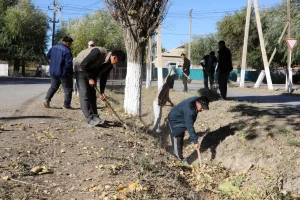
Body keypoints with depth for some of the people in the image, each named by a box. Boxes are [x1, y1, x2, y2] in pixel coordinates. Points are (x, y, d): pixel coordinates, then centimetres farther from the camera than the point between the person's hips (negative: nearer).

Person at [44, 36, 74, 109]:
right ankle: (66, 105, 4)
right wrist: (72, 73, -8)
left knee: (53, 87, 20)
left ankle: (47, 100, 6)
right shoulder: (67, 51, -18)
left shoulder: (53, 48, 5)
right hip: (63, 73, -7)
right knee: (68, 89, 5)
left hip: (53, 72, 7)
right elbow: (69, 64, -21)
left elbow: (48, 56, 20)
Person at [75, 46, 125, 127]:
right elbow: (83, 65, -29)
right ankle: (90, 119, -18)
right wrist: (90, 78, -24)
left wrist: (102, 92, -1)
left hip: (92, 72, 8)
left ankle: (94, 117, 7)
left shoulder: (109, 65, -8)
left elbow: (103, 77, 1)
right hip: (81, 69, -8)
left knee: (92, 93, 3)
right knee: (84, 93, -14)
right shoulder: (98, 52, -32)